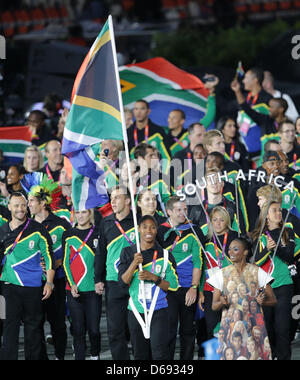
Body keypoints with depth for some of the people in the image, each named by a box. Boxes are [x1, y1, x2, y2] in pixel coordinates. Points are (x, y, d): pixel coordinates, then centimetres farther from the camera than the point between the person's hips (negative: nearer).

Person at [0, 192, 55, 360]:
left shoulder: (38, 230, 0)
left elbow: (49, 257, 1)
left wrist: (49, 283, -5)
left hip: (33, 287, -1)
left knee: (33, 326, 7)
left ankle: (34, 357, 16)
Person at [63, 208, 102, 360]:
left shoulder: (98, 233, 4)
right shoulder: (68, 235, 7)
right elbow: (66, 262, 6)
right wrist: (72, 284, -6)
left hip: (93, 289, -1)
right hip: (74, 290, 1)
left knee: (94, 329, -2)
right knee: (78, 329, 1)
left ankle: (95, 356, 19)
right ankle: (79, 357, 9)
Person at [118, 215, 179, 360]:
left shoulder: (165, 255, 1)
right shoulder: (128, 253, 6)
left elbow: (173, 285, 1)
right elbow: (123, 280, -2)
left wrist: (153, 277, -14)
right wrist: (134, 263, -17)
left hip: (158, 310, -2)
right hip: (136, 310, 2)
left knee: (159, 353, -12)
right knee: (140, 354, 8)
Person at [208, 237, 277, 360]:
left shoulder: (257, 272, 3)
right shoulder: (222, 274, 6)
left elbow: (273, 300, 4)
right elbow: (214, 306, 5)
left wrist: (262, 301, -16)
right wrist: (222, 303, -17)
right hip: (230, 325, 1)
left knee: (254, 354, -10)